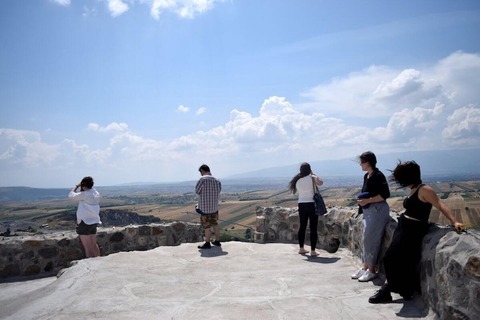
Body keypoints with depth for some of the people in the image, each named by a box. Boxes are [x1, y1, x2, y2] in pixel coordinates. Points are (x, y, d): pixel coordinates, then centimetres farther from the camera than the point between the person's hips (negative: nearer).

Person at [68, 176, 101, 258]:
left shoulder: (84, 194, -17)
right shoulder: (96, 194, 4)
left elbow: (71, 195, -6)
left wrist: (77, 186, 6)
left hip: (85, 223, -7)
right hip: (94, 221, 8)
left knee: (87, 247, -2)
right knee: (94, 245, 16)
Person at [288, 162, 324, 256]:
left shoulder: (297, 180, 1)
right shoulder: (312, 178, -9)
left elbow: (297, 190, 10)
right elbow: (321, 182, 3)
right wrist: (314, 174, 11)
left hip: (301, 204, 4)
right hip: (312, 204, -4)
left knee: (302, 226, 16)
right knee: (313, 228, 2)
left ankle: (301, 248, 24)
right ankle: (313, 251, 3)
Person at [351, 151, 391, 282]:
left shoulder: (378, 176, -14)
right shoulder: (366, 176, 12)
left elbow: (385, 195, -18)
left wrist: (367, 201, -20)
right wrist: (362, 200, 7)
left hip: (377, 211, -9)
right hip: (368, 211, 9)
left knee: (369, 239, -5)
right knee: (365, 239, 11)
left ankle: (371, 270, 5)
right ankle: (365, 267, 19)